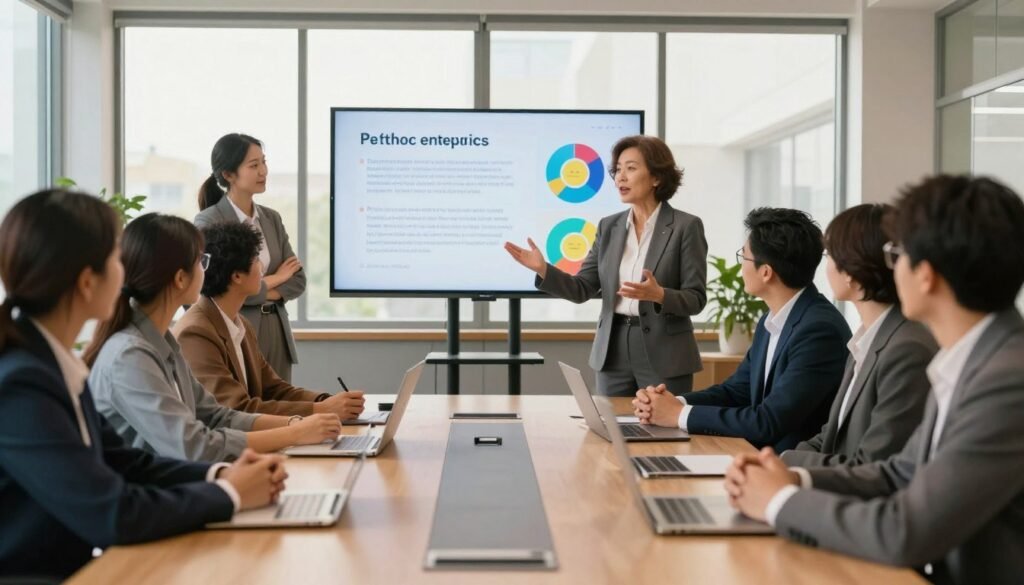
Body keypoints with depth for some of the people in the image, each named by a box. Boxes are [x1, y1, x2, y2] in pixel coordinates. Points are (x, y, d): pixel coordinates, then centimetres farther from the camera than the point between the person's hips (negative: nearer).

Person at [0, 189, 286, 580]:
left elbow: (120, 462, 8)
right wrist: (228, 494, -12)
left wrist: (219, 475, -6)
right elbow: (113, 515, -24)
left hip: (70, 568, 7)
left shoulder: (50, 361, 2)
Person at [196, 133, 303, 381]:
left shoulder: (272, 218, 10)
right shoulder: (208, 223, -8)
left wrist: (253, 293, -10)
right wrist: (270, 281, -5)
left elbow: (297, 280, 6)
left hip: (276, 334, 5)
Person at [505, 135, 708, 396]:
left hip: (664, 356, -4)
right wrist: (543, 269, -12)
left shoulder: (686, 226, -6)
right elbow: (582, 289, 3)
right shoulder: (609, 227, 8)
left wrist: (659, 295, -27)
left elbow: (696, 299, -8)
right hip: (613, 352, 4)